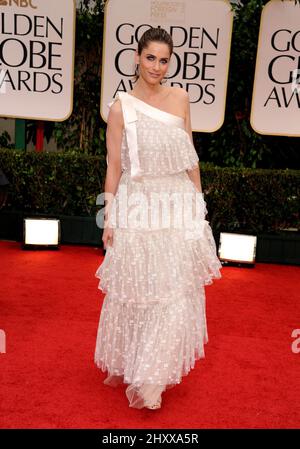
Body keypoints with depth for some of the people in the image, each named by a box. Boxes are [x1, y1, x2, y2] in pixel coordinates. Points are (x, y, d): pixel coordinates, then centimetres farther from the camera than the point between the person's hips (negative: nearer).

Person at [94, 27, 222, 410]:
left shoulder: (180, 98, 6)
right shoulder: (121, 106, -3)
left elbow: (190, 155, 11)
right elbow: (113, 166, -2)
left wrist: (198, 202, 10)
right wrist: (109, 219, -4)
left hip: (179, 206, 3)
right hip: (138, 207, -3)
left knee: (175, 293, 4)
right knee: (134, 292, 8)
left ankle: (151, 377, 20)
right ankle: (125, 366, 32)